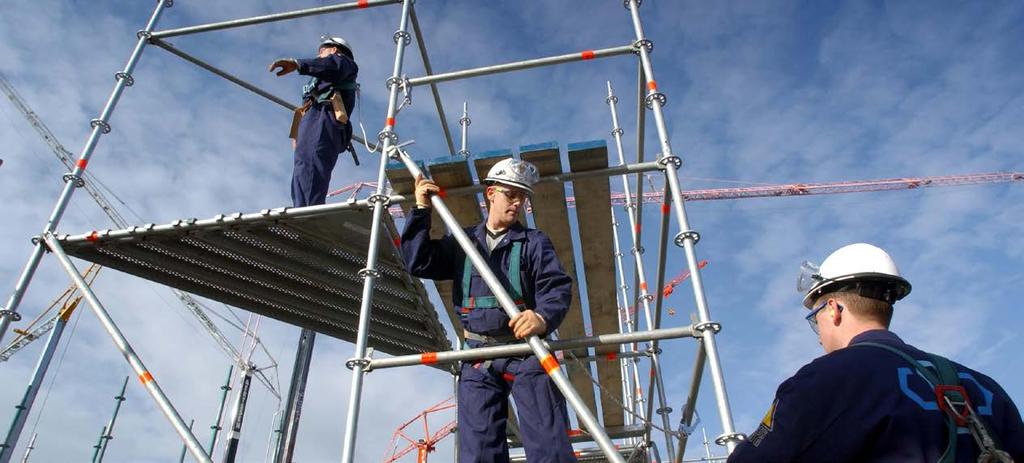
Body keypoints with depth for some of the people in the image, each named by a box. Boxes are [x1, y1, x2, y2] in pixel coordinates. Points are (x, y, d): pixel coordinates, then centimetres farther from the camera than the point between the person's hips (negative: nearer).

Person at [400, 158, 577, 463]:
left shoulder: (534, 242, 10)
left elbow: (557, 286, -5)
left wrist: (544, 317, -28)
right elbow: (418, 263, 10)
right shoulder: (463, 243, 18)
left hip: (527, 351, -2)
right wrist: (421, 210, 6)